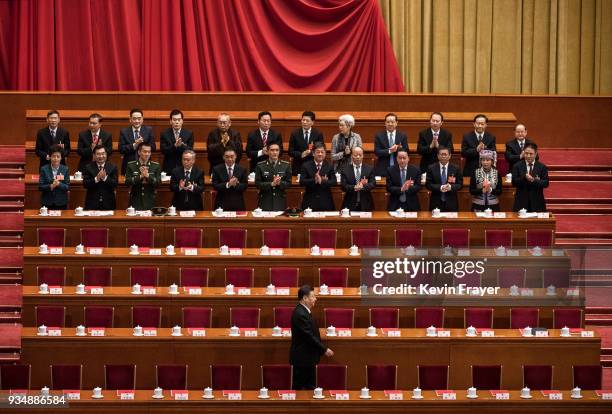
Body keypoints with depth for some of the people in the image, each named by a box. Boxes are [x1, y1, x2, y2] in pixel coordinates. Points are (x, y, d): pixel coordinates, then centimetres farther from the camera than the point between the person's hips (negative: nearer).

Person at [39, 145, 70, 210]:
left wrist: (59, 184, -20)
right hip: (47, 203, 0)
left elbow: (67, 187, -2)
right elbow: (40, 187, -4)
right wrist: (51, 186, -21)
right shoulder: (44, 169, 1)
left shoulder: (65, 169, 3)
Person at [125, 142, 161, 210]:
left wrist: (148, 176, -21)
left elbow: (158, 182, -5)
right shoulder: (131, 165, 4)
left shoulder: (156, 166, 5)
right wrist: (140, 176, -20)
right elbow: (127, 182, -7)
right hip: (135, 201, 0)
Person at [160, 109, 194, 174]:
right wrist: (174, 146, -24)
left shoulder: (189, 134, 4)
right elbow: (163, 150, -8)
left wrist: (181, 145, -24)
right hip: (169, 168, 0)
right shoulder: (164, 134, 3)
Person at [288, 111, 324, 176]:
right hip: (298, 167, 0)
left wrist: (311, 152, -16)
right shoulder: (295, 133, 4)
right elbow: (290, 152, 2)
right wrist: (301, 154, -16)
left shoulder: (318, 134, 3)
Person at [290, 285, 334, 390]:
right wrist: (324, 350, -17)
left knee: (310, 387, 12)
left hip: (308, 357, 10)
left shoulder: (304, 311, 11)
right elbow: (309, 336, -23)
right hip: (302, 358, -10)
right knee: (299, 386, -2)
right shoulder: (300, 314, -22)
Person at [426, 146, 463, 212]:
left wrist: (450, 187, -18)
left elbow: (460, 185, 3)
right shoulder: (431, 168, 2)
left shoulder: (456, 169, 4)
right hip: (436, 203, 0)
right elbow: (428, 185, -1)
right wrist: (440, 187, -19)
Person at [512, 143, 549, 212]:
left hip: (537, 202, 0)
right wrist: (524, 178, -21)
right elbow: (514, 182, -4)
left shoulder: (542, 167, 5)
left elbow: (546, 183, -4)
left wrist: (533, 180, -20)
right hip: (521, 201, 0)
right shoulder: (517, 166, 6)